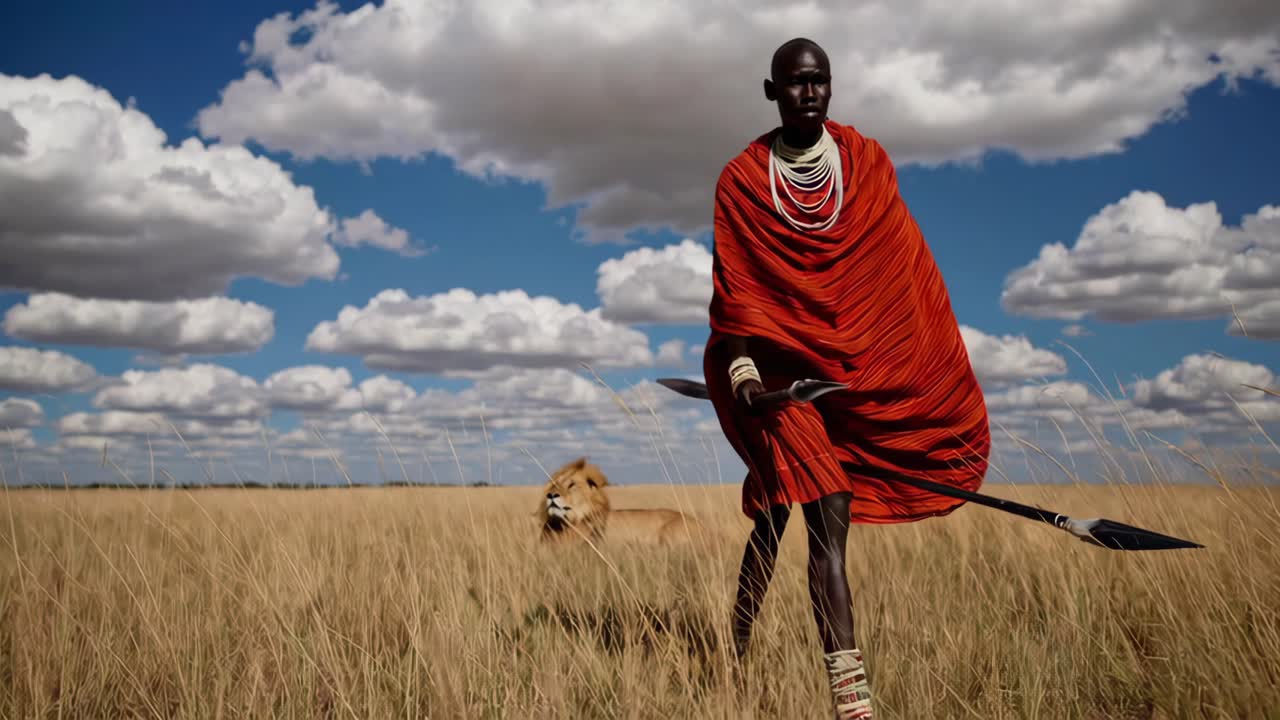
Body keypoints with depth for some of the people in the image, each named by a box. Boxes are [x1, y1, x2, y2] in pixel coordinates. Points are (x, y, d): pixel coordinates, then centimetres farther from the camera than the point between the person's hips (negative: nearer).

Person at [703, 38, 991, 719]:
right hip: (781, 365, -3)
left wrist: (945, 368, 1)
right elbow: (733, 291, -4)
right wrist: (741, 372, -17)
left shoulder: (865, 160, 5)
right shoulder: (741, 179, -3)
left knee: (777, 510, 10)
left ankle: (737, 654, 26)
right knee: (830, 513, -15)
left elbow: (905, 267, 4)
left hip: (857, 366, 3)